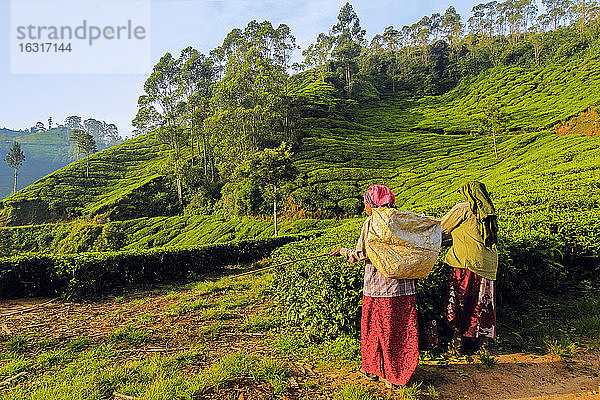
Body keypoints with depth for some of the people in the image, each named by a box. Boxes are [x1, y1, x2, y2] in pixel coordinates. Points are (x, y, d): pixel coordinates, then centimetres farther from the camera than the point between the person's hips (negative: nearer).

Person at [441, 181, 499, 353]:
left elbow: (442, 229, 1)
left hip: (466, 263, -6)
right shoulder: (489, 213, 13)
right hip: (488, 266, 6)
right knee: (483, 305, 13)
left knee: (457, 302, 6)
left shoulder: (463, 208, -5)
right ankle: (483, 342, 20)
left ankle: (458, 340, 10)